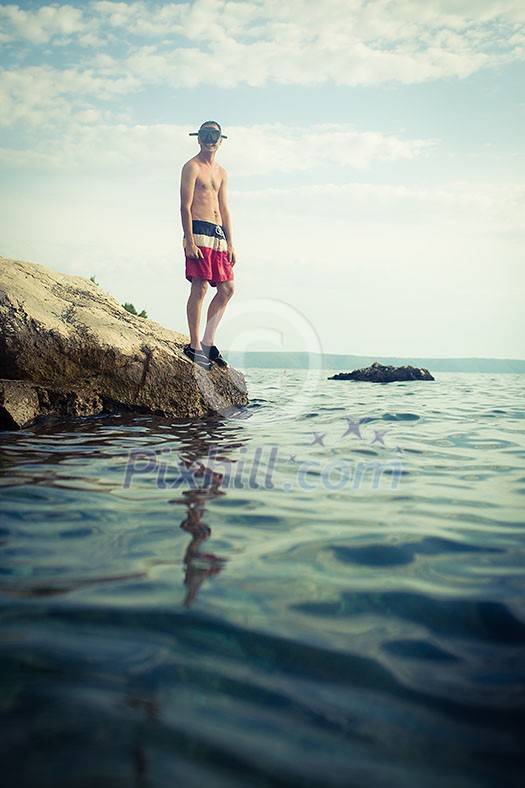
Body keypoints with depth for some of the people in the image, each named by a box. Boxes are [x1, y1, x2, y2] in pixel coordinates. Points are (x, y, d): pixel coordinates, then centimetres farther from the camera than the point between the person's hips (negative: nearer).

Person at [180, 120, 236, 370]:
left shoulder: (221, 173, 22)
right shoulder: (192, 167, -1)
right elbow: (185, 206, -9)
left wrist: (230, 244, 16)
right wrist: (190, 241, -18)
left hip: (218, 234, 8)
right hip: (199, 231, -8)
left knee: (227, 288, 4)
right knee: (200, 288, -11)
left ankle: (208, 342, 11)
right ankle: (194, 346, -5)